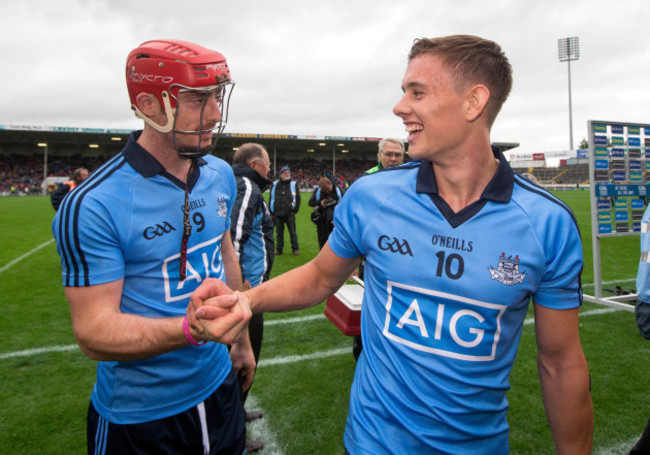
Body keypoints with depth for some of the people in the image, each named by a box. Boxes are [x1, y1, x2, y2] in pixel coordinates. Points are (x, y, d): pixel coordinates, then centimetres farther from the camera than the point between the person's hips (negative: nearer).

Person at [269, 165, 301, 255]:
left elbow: (297, 198, 5)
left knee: (292, 232, 1)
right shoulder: (275, 184, 9)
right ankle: (279, 249, 17)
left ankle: (295, 249, 9)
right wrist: (272, 212, 6)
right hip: (277, 214, 2)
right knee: (279, 233, 8)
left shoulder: (293, 184, 6)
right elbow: (271, 198, 12)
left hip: (290, 214, -2)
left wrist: (295, 210, -3)